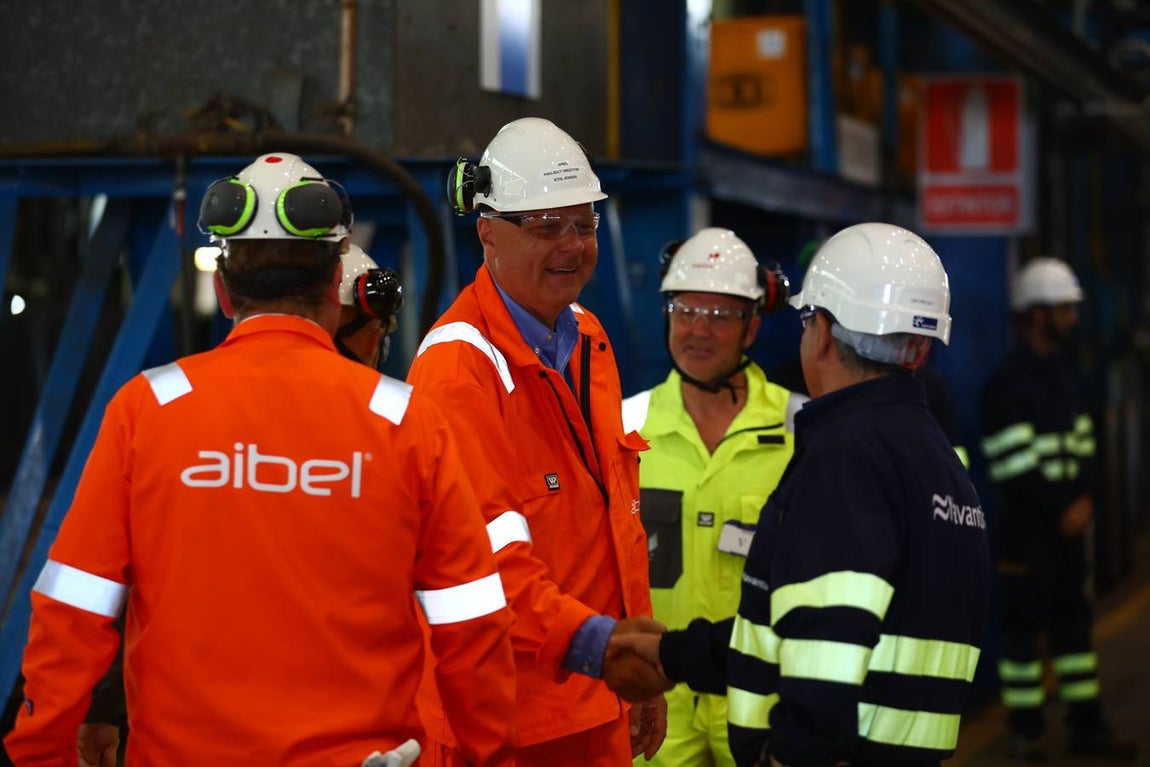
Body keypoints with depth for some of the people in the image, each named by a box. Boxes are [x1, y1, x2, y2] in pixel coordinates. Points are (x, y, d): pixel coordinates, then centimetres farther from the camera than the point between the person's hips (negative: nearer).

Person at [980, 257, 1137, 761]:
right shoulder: (1007, 384, -13)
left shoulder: (1061, 374, 13)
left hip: (1068, 525, 8)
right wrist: (1061, 511, -12)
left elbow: (1082, 445, 13)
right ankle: (1024, 730, 8)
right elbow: (1012, 469, -17)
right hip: (1025, 529, -8)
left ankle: (1086, 726, 16)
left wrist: (1085, 500, -3)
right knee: (1023, 625, -1)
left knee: (1073, 621, 10)